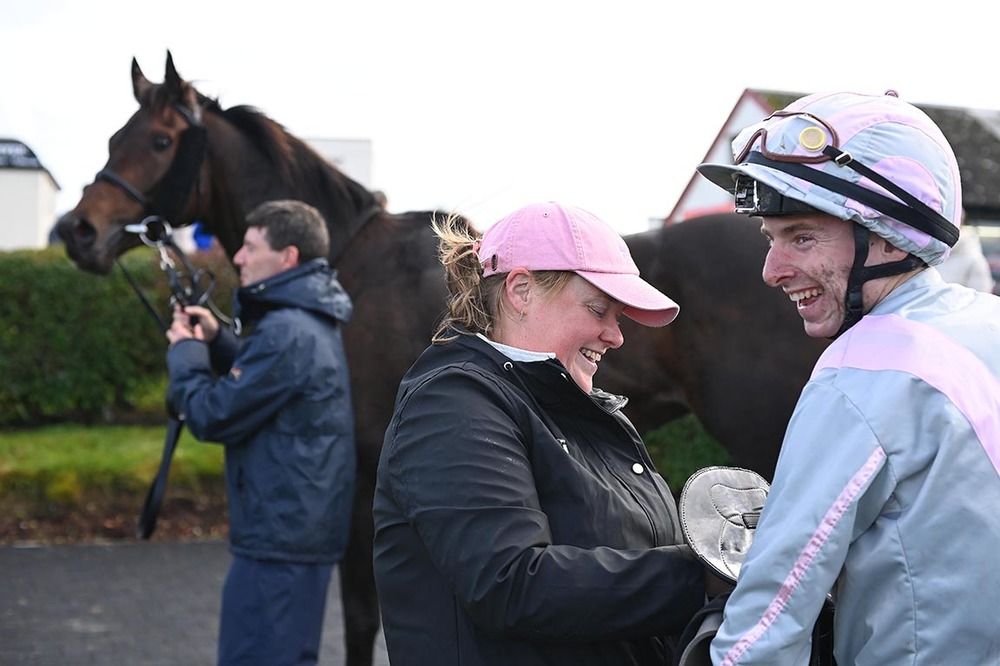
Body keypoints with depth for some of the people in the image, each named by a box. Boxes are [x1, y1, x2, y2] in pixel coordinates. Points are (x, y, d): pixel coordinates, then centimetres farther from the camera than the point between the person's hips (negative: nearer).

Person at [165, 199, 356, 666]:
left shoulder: (287, 332, -20)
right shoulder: (310, 322, 13)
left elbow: (212, 417, -16)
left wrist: (185, 352, 0)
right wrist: (216, 341, 12)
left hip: (277, 538, -11)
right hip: (306, 528, 11)